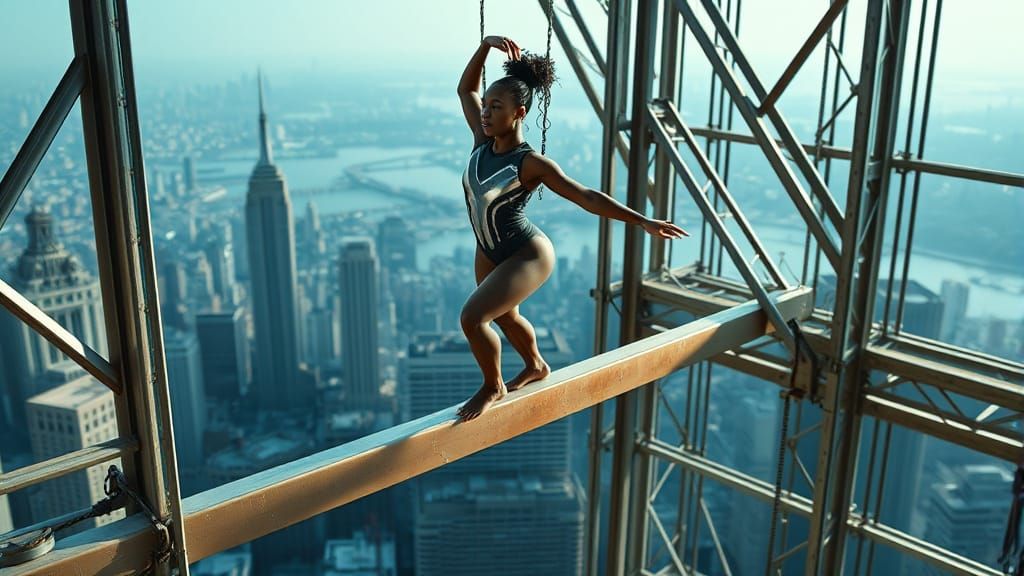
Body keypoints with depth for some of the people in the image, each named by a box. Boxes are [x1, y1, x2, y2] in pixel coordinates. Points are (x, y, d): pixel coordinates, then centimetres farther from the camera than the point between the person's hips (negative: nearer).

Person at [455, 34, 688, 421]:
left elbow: (587, 198, -26)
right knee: (504, 316, 27)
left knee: (472, 317, -19)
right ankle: (535, 366, 57)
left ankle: (493, 387, 8)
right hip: (489, 252, 8)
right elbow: (466, 88, 2)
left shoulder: (531, 164, -28)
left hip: (526, 256, -8)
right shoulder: (483, 140, -11)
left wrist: (642, 221, -29)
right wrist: (485, 45, -11)